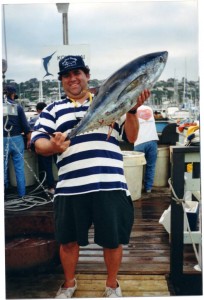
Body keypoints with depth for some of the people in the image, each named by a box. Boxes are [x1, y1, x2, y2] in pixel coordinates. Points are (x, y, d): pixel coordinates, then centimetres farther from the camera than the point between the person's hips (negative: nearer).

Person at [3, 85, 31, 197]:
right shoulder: (17, 107, -4)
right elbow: (25, 126, -4)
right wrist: (28, 139, 6)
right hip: (16, 139, -1)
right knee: (19, 168, 6)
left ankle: (4, 188, 18)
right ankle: (21, 193, 11)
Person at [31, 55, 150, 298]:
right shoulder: (53, 110, 14)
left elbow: (131, 137, 7)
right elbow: (38, 144, 4)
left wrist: (132, 110, -10)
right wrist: (53, 146, -19)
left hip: (110, 185, 0)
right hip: (70, 187, 1)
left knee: (113, 240, 9)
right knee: (68, 240, 13)